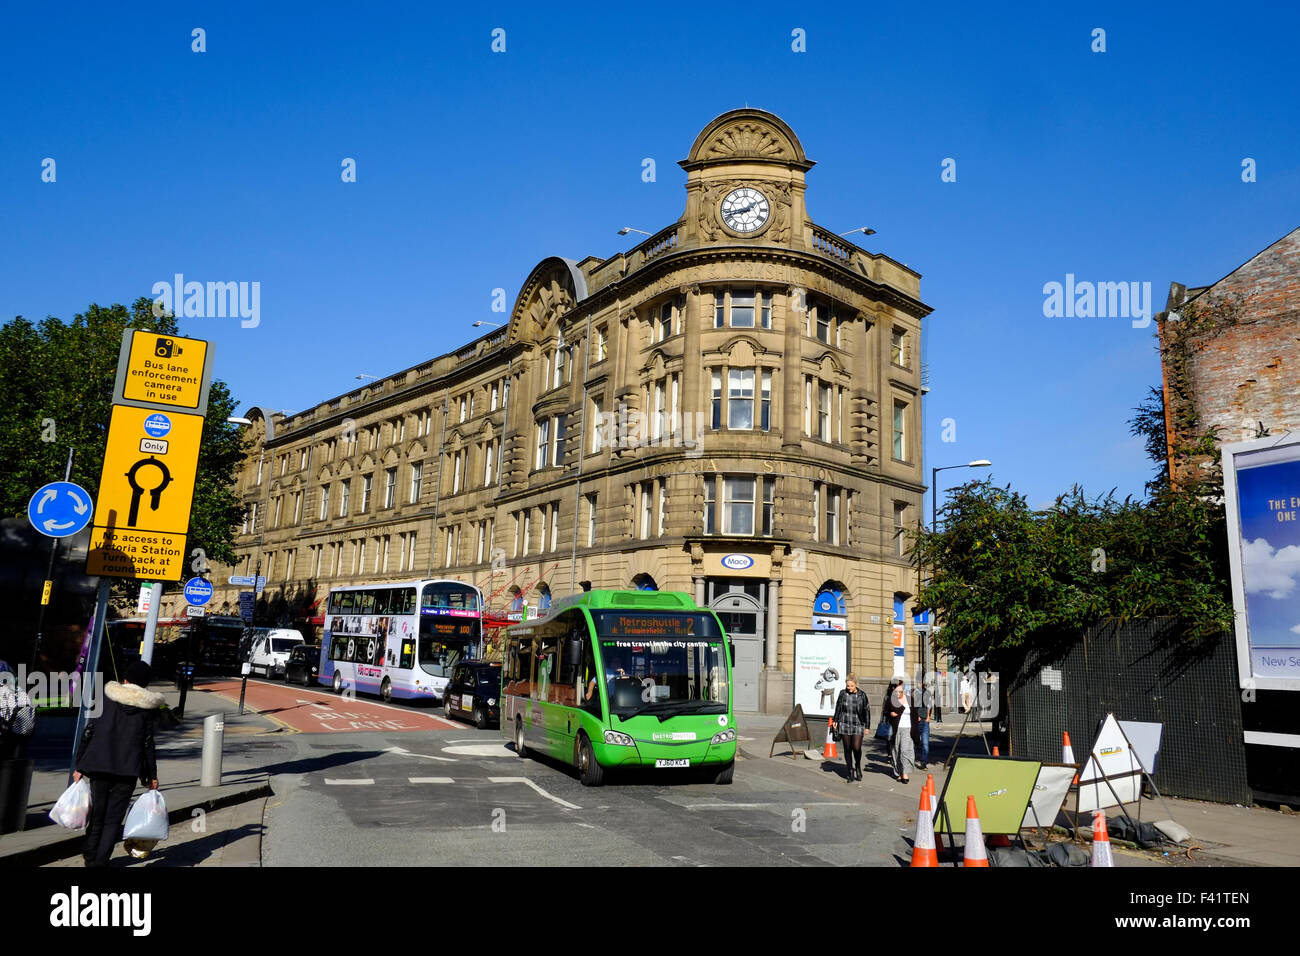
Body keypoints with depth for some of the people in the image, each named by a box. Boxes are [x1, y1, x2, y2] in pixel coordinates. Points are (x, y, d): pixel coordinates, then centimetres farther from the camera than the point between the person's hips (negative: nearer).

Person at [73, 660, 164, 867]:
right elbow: (147, 743, 2)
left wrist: (79, 765, 8)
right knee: (113, 818, 5)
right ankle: (100, 860, -2)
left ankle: (90, 855, 27)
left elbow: (88, 731, 2)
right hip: (128, 769, -2)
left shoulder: (107, 697, 4)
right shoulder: (146, 706, 1)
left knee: (97, 812, 16)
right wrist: (152, 775, 9)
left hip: (98, 765, 2)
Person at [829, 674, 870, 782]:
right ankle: (851, 774, 13)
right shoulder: (842, 693, 2)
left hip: (858, 725, -2)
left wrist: (866, 726, 2)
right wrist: (835, 721, 15)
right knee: (847, 749, 4)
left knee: (856, 747, -13)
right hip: (844, 725, 2)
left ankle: (858, 767, 16)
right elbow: (838, 708, 14)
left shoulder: (861, 695, -4)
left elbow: (866, 711, 3)